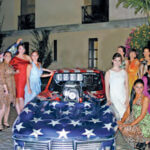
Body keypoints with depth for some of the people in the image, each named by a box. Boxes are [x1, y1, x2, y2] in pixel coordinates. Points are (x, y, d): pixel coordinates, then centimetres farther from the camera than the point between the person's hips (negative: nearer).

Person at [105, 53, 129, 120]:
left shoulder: (124, 72, 9)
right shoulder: (109, 73, 2)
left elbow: (126, 86, 7)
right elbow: (107, 87, 2)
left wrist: (127, 99, -2)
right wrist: (108, 99, -7)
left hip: (123, 96, 3)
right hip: (114, 96, -3)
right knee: (122, 112, -21)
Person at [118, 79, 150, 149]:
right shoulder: (133, 97, 5)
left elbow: (142, 115, -20)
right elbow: (128, 112, 5)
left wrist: (130, 124, -23)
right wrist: (122, 121, -11)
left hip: (144, 123, -7)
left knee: (126, 130, -25)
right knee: (121, 126, -12)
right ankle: (140, 140, 5)